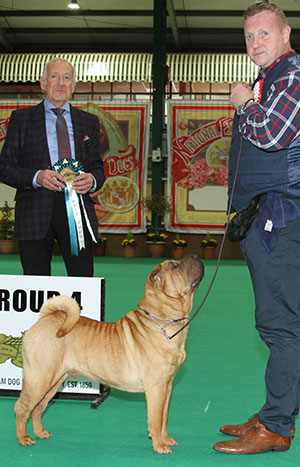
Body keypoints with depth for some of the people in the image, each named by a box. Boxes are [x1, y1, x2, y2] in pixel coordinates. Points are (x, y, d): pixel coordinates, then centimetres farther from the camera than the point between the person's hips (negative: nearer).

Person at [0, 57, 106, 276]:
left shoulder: (89, 122, 18)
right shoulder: (21, 118, 10)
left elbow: (98, 167, 18)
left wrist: (92, 180, -6)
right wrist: (36, 177, -13)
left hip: (77, 210, 2)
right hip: (35, 211, -1)